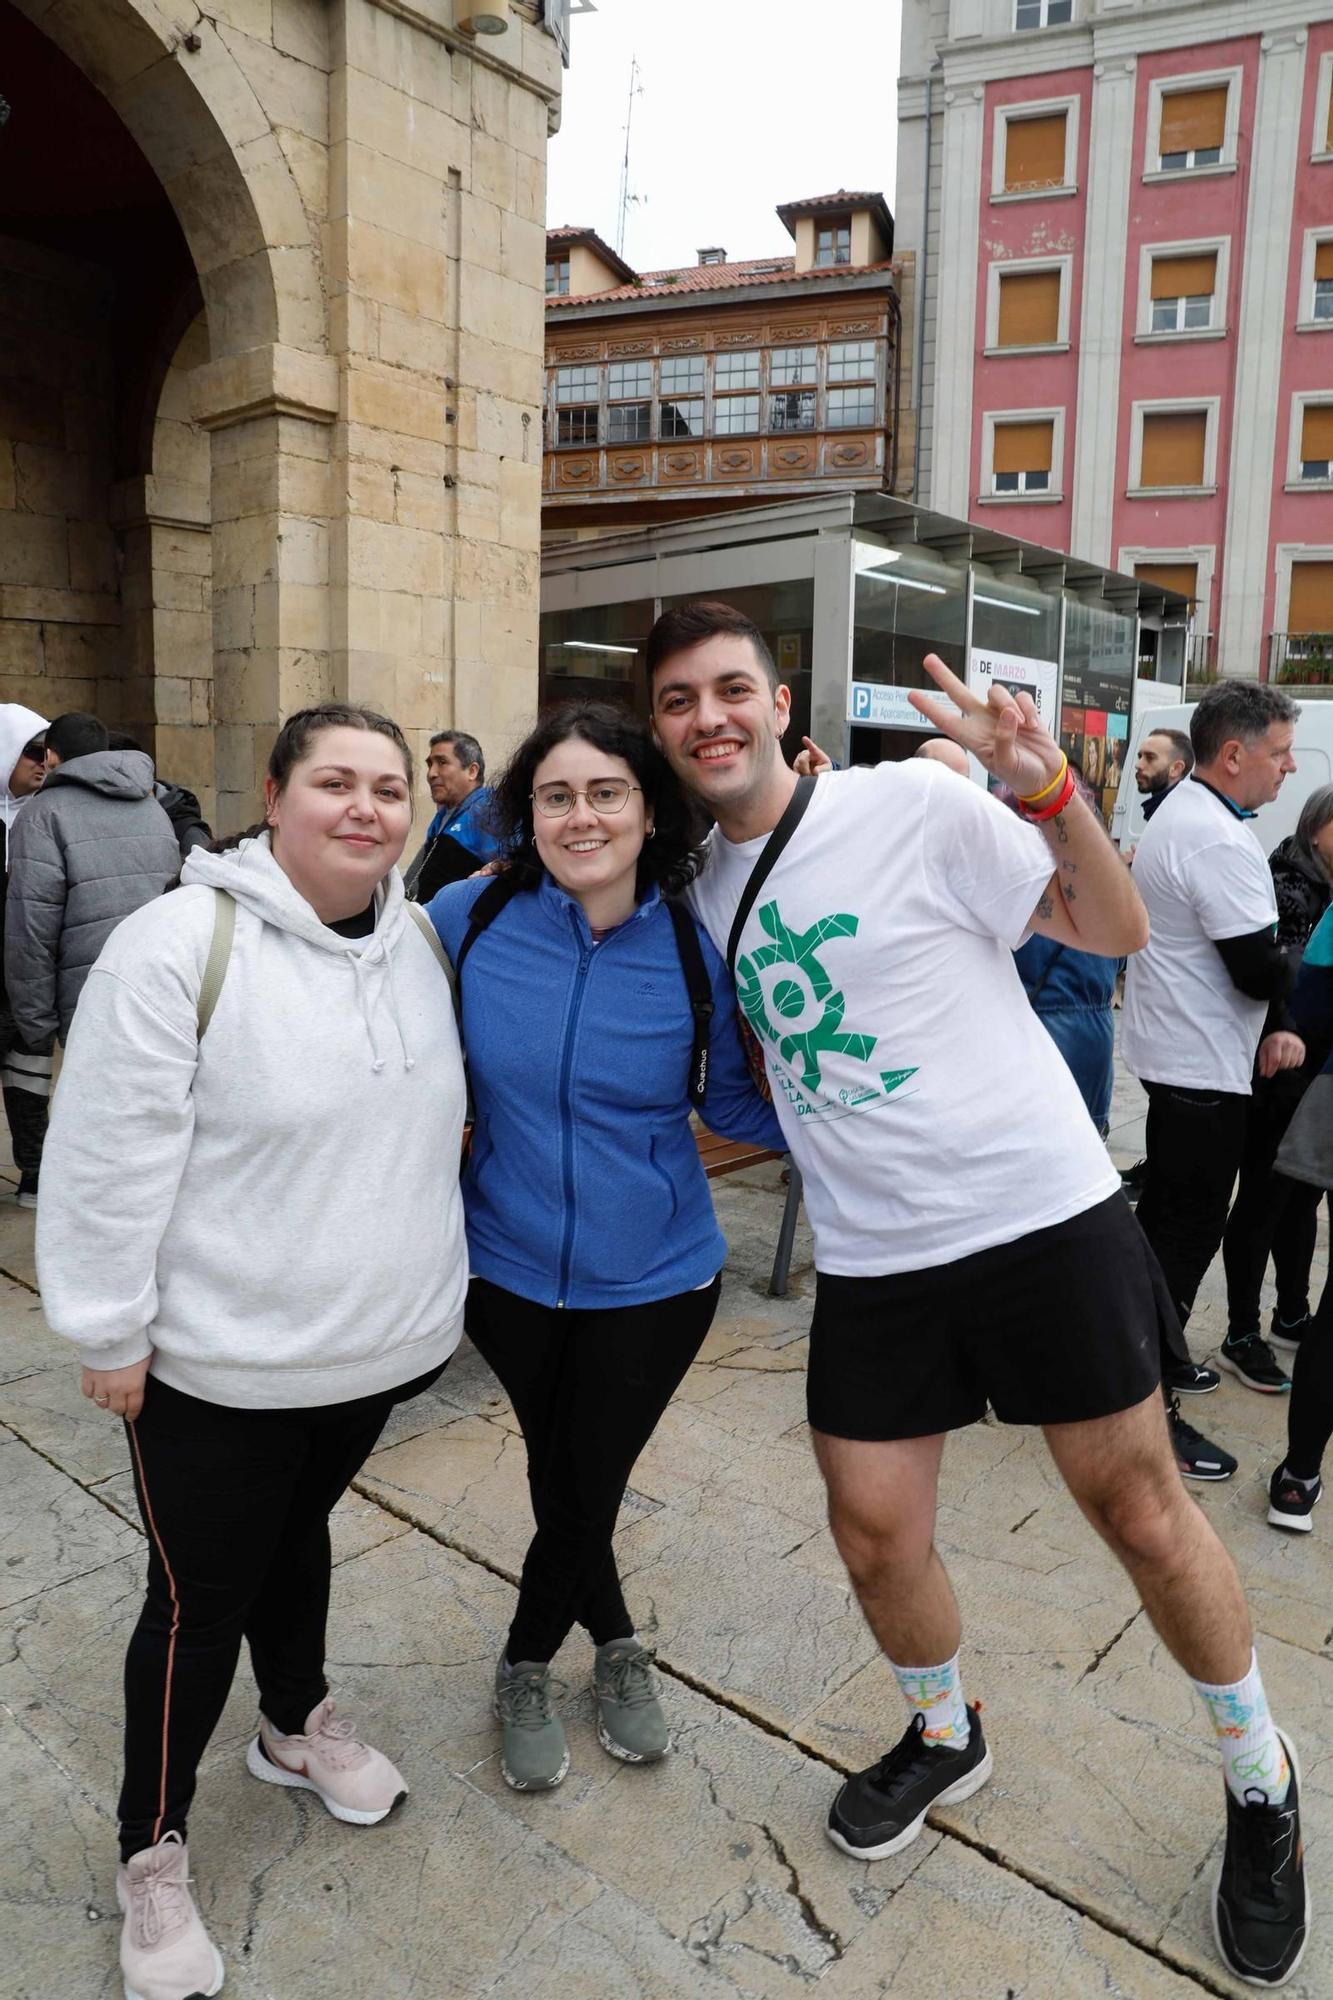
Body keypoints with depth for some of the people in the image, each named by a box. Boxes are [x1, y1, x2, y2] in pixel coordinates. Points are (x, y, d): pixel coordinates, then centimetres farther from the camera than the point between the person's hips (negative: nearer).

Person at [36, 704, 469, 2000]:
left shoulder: (420, 943, 1)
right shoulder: (181, 944, -20)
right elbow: (111, 1160, -16)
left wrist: (435, 1286, 16)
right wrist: (107, 1333, -12)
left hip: (372, 1345, 6)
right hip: (218, 1363, -5)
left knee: (299, 1532, 27)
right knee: (200, 1600, 9)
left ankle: (297, 1725, 52)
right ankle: (150, 1849, 34)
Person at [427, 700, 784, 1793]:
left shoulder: (695, 949, -13)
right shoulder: (468, 919, -12)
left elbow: (731, 1101, -2)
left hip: (652, 1280, 0)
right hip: (511, 1266, 1)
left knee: (589, 1485, 13)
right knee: (562, 1482, 16)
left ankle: (528, 1663, 46)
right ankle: (617, 1645, 48)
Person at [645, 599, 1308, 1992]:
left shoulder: (908, 804, -9)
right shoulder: (700, 889, 7)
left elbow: (1115, 931, -6)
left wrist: (1049, 790, -21)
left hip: (1044, 1213, -4)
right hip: (870, 1259, 5)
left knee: (1139, 1509, 7)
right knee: (873, 1533, 10)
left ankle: (1260, 1778, 36)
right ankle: (945, 1737, 42)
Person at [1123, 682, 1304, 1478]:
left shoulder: (1181, 812, 12)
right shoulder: (1219, 841, -22)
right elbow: (1261, 970, -23)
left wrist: (1272, 1023, 9)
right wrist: (1303, 960, -1)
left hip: (1173, 1053, 11)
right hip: (1203, 1066, -11)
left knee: (1167, 1218, 20)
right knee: (1188, 1232, -4)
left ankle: (1151, 1358, 35)